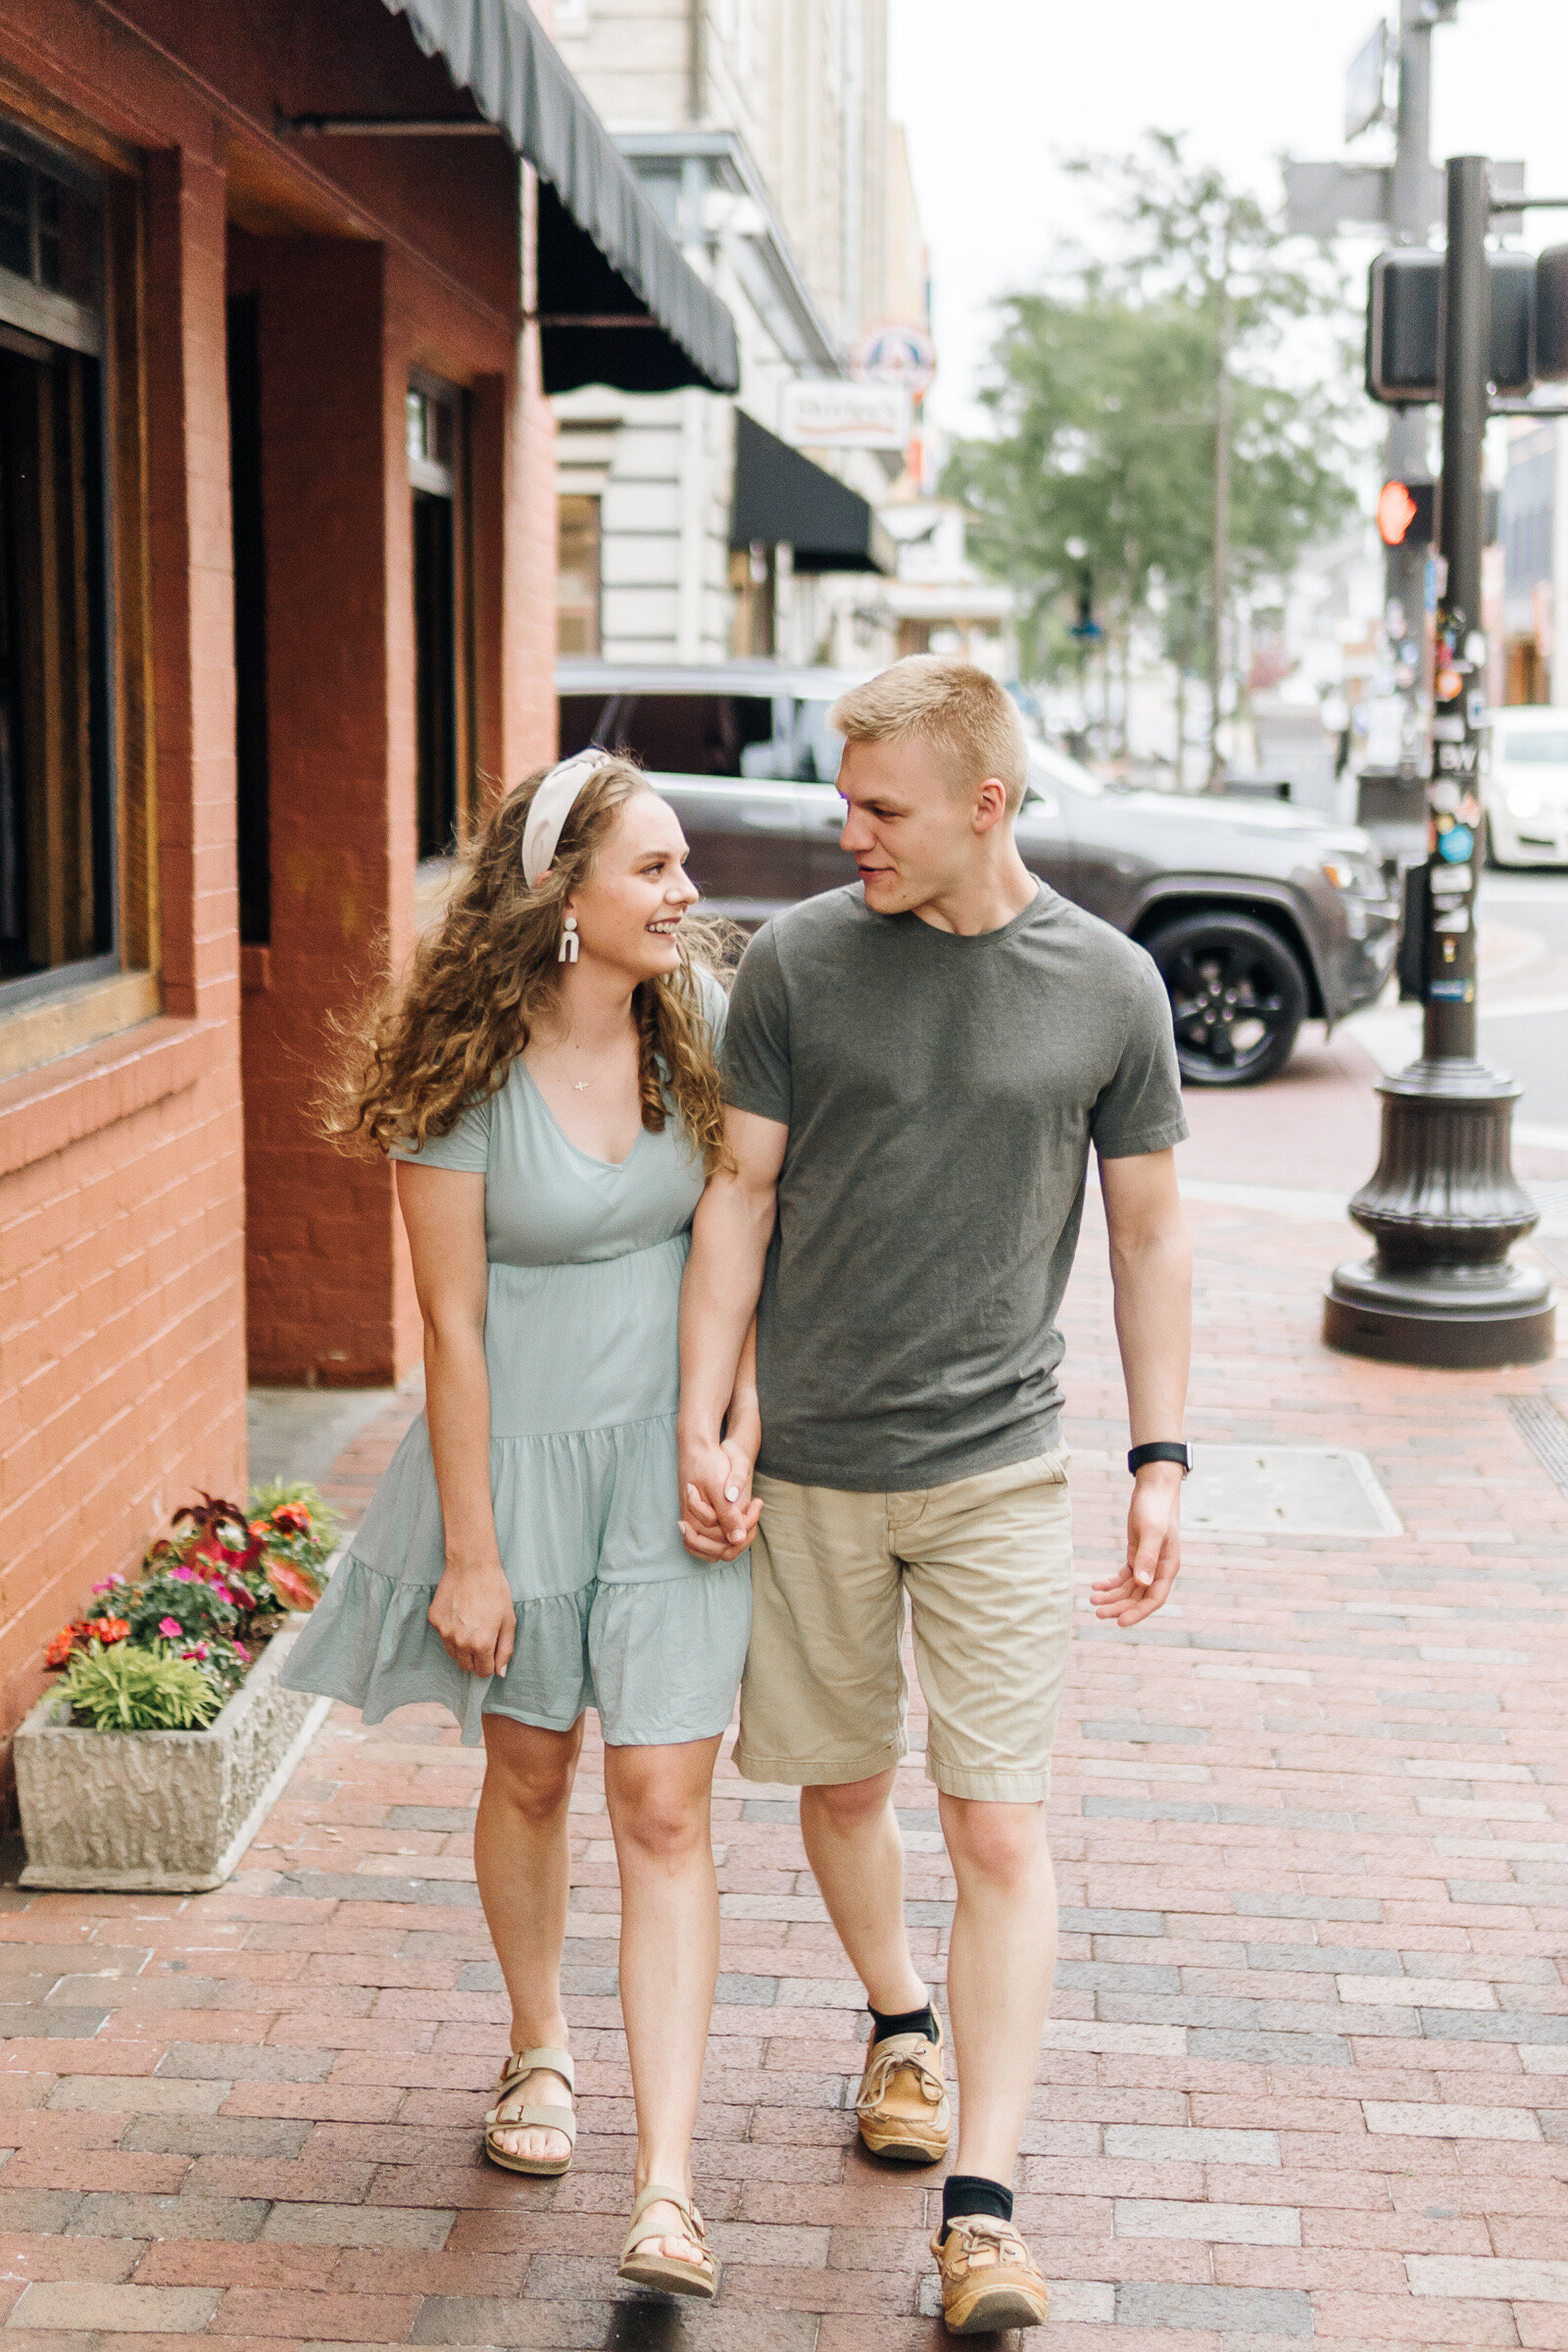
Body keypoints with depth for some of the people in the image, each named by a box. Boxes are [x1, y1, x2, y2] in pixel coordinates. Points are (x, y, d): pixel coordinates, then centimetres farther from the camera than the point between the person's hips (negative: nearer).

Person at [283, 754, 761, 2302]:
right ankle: (537, 2048, 43)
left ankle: (667, 2191, -4)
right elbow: (452, 1323, -12)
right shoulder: (470, 1071, -15)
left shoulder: (700, 1027, -4)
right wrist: (470, 1554, -10)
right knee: (529, 1776, 16)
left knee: (664, 1810, -4)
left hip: (670, 1458, 2)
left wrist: (742, 1441, -7)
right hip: (520, 1450, -2)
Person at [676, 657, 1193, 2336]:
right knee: (841, 1784, 15)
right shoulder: (796, 961, -2)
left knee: (1001, 1831, -6)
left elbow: (1147, 1234, 7)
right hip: (813, 1465, 2)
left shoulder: (1108, 986, -1)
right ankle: (899, 2024, 43)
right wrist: (697, 1423, -4)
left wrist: (1161, 1464, 3)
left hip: (1000, 1466, -1)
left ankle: (982, 2208, -2)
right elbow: (742, 1195, 2)